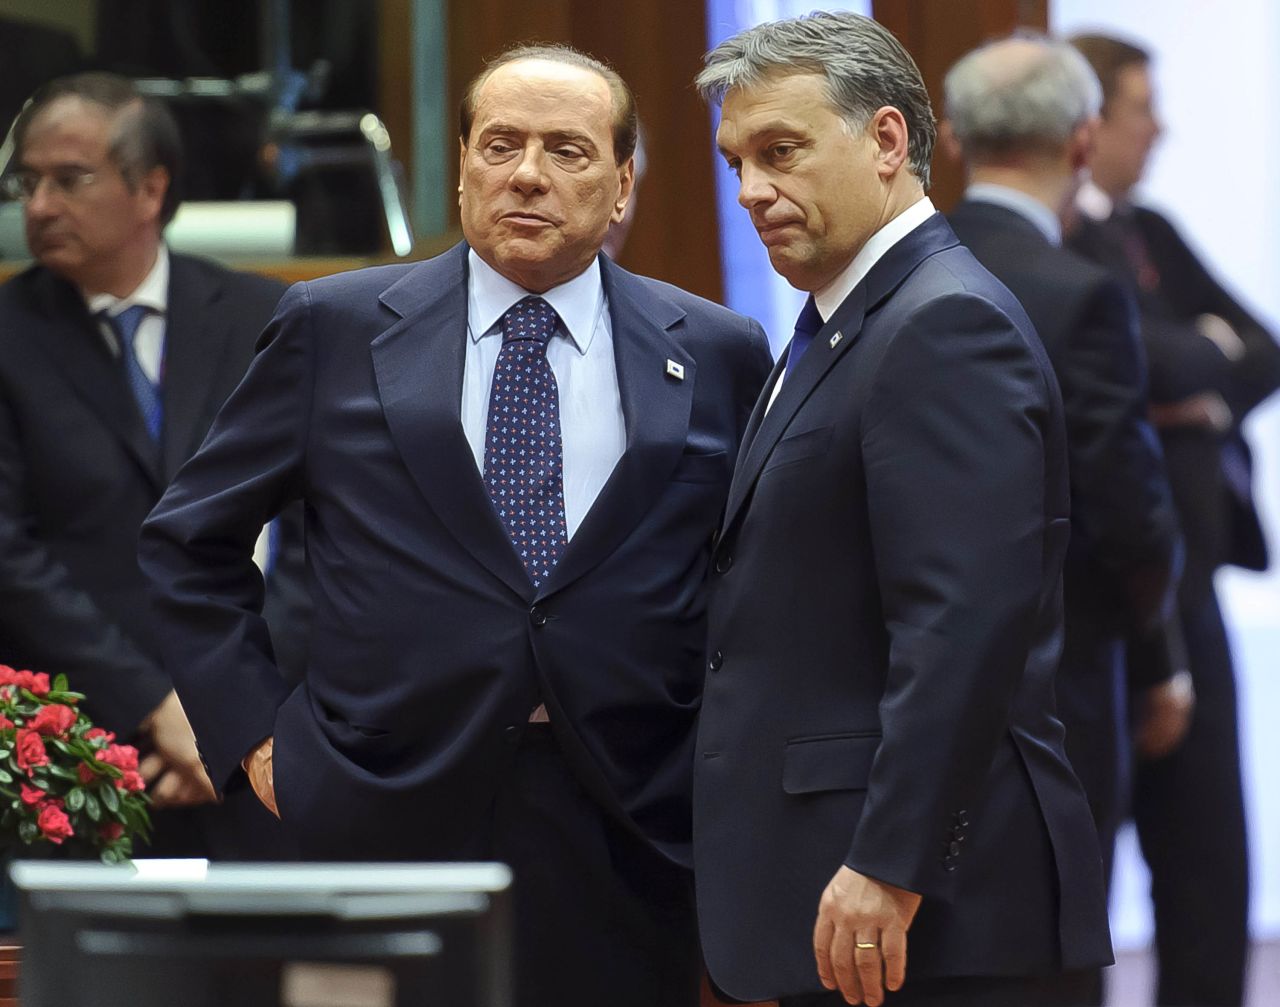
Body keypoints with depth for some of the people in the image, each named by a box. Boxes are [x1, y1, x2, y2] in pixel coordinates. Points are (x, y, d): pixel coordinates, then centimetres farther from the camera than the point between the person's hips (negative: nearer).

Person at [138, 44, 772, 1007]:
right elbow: (189, 541, 11)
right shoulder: (336, 329, 6)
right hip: (386, 818, -1)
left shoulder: (719, 356, 8)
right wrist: (254, 729, 3)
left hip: (627, 842, 1)